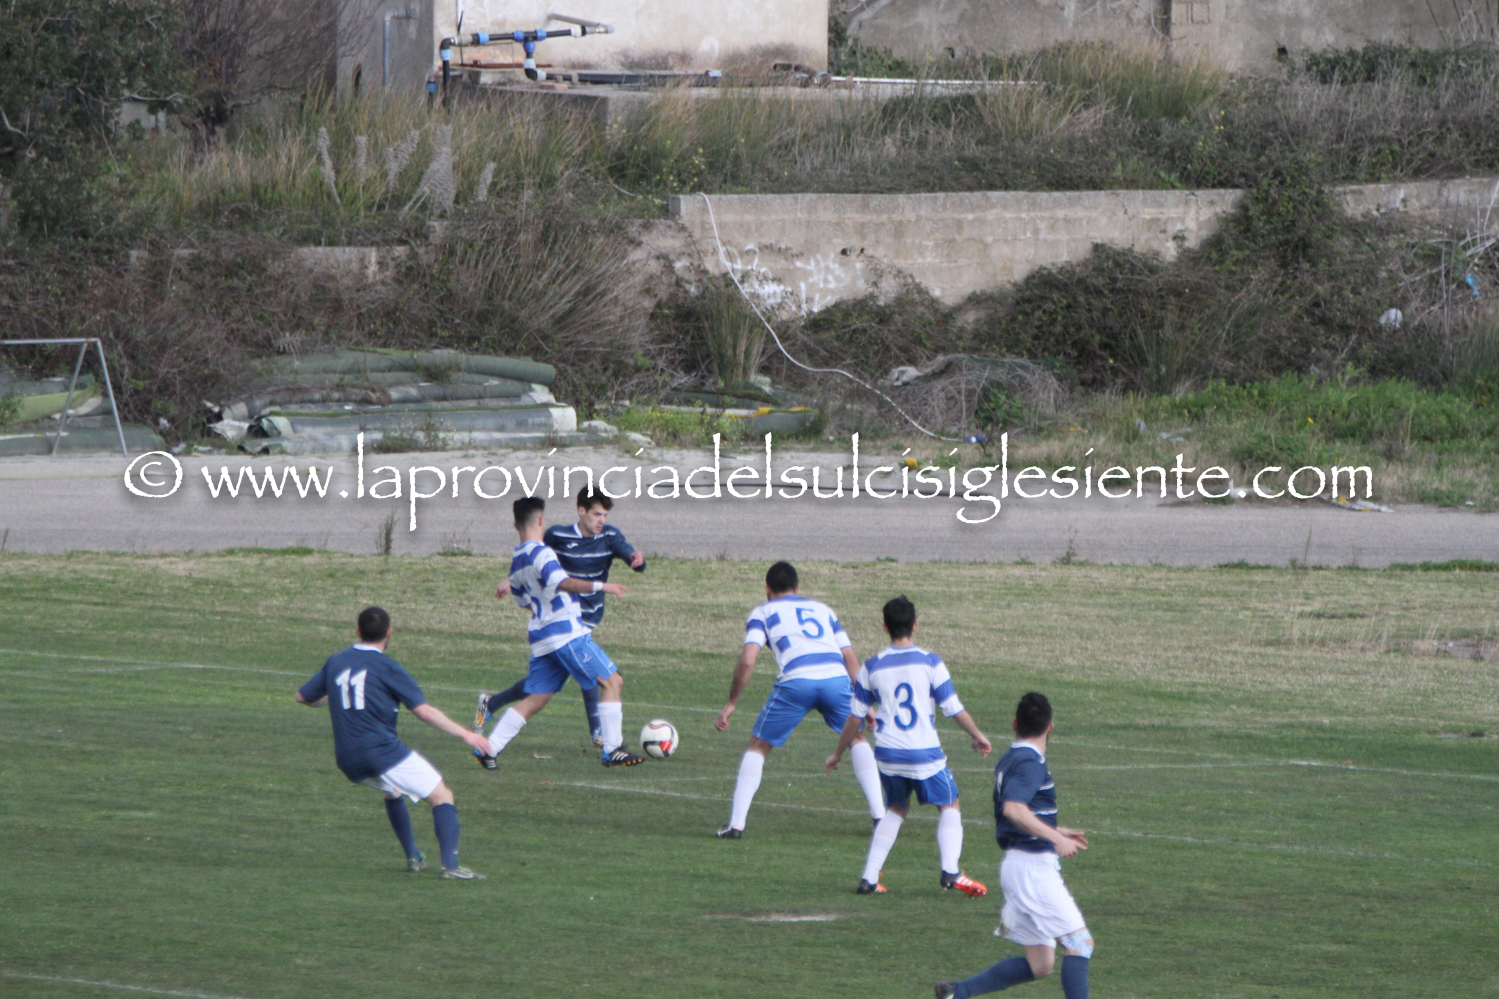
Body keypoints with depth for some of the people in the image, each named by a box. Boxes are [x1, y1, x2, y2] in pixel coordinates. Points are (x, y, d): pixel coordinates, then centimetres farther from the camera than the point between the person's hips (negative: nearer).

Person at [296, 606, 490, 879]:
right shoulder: (386, 667, -4)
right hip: (382, 750, -7)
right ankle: (450, 865, -18)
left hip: (347, 760, 7)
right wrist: (465, 735, -6)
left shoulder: (335, 662, 12)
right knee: (442, 797, -1)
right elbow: (424, 711, -9)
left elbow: (302, 697, 23)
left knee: (393, 793, 35)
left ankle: (413, 857, 27)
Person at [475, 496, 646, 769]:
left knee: (534, 699, 12)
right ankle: (611, 750, -3)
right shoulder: (541, 553, -12)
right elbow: (561, 582, -30)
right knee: (612, 682, -2)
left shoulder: (517, 562, 15)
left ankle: (487, 748, 6)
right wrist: (599, 586, -37)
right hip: (567, 633, -9)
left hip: (542, 639, 9)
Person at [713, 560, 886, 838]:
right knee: (858, 740, 26)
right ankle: (879, 814, 18)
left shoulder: (763, 613, 21)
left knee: (758, 747, 14)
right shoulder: (822, 609, 30)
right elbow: (850, 659, 23)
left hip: (796, 681, -2)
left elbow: (747, 661, 6)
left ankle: (736, 823, 6)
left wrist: (731, 704, 13)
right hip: (836, 677, 2)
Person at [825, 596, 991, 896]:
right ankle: (950, 871, -6)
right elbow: (954, 708, 0)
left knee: (896, 809, 23)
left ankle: (869, 877, 14)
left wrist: (838, 753, 20)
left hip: (887, 755, 3)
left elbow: (855, 717, 6)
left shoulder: (871, 668, 1)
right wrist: (977, 735, 18)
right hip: (925, 755, -3)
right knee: (949, 806, 15)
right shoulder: (930, 663, -6)